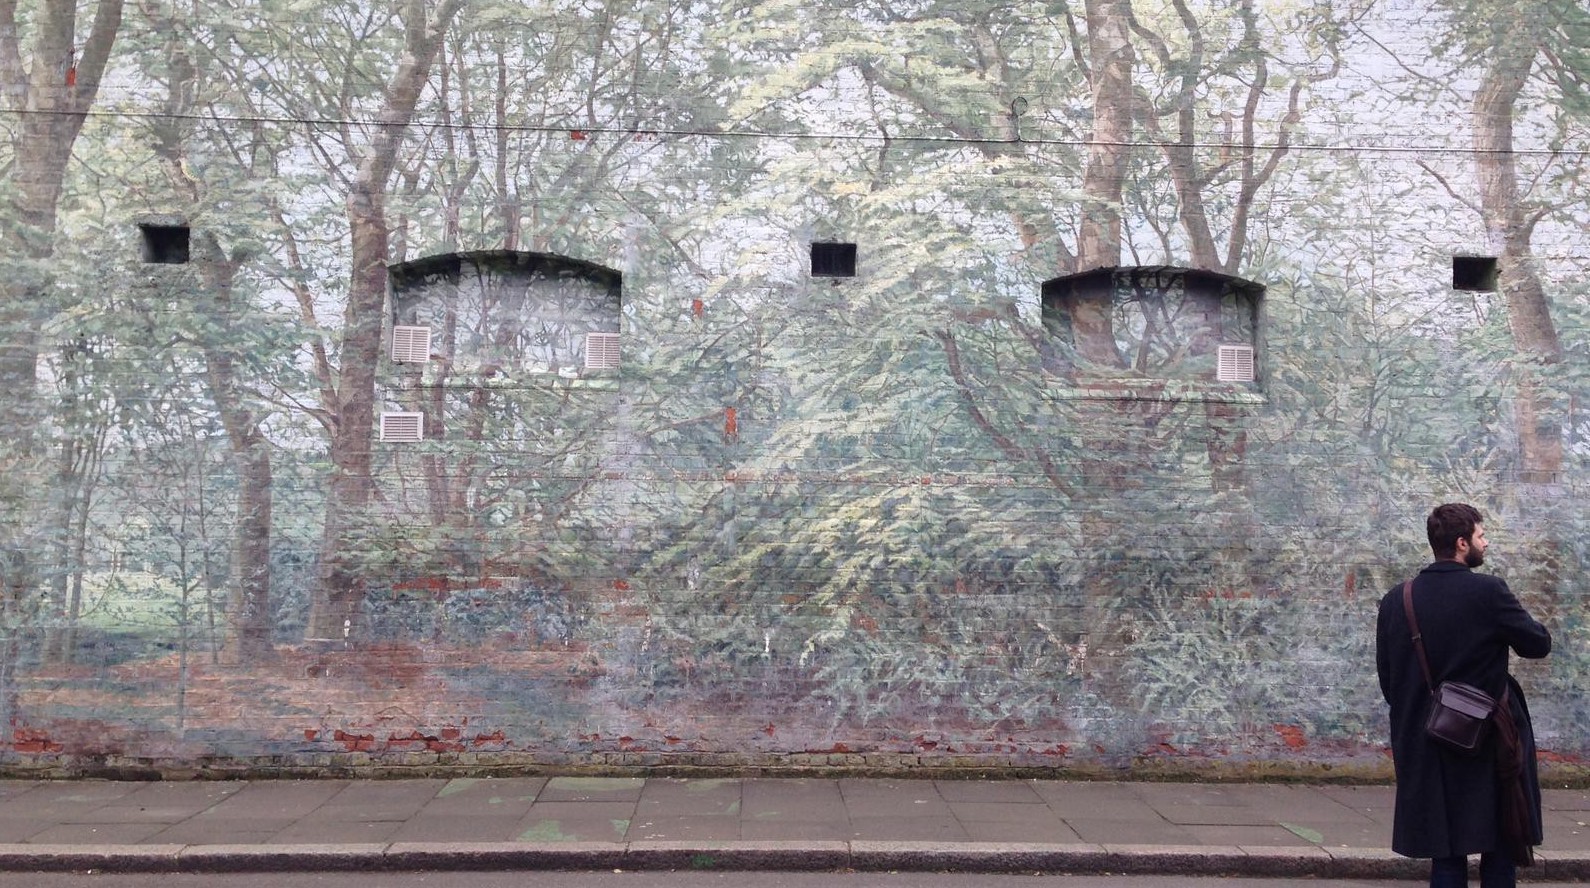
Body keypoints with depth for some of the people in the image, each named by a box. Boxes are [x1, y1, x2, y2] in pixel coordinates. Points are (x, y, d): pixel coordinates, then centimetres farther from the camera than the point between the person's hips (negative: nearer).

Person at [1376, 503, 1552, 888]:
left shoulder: (1395, 600, 1)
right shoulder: (1488, 592, -14)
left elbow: (1386, 678, 6)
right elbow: (1539, 645, -4)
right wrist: (1512, 625, 14)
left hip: (1426, 749, 4)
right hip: (1489, 746, -4)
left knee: (1446, 856, 11)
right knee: (1500, 854, 10)